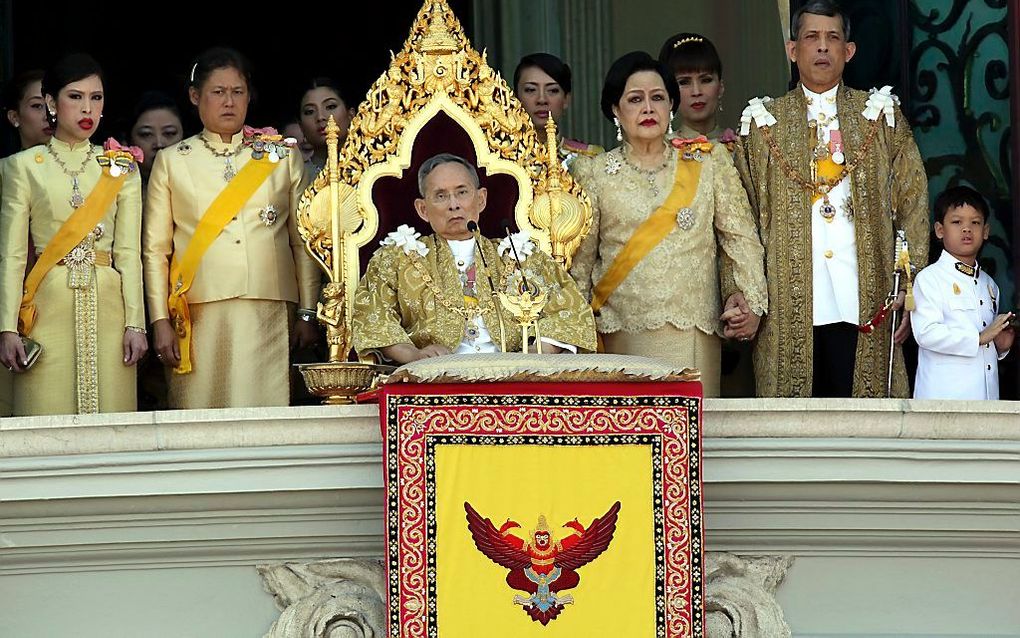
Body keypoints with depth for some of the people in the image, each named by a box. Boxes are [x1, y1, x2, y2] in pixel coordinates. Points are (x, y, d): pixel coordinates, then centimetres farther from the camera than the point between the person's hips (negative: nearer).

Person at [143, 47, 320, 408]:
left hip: (268, 314, 1)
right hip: (199, 317, -1)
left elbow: (303, 240, 12)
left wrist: (308, 314, 6)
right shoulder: (171, 161, 11)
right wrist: (161, 321, 0)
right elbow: (155, 249, 8)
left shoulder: (283, 156, 13)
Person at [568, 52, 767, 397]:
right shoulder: (593, 172, 7)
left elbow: (740, 236, 8)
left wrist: (750, 299, -3)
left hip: (695, 331, 1)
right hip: (622, 335, 0)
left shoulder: (709, 162, 9)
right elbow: (579, 259, 10)